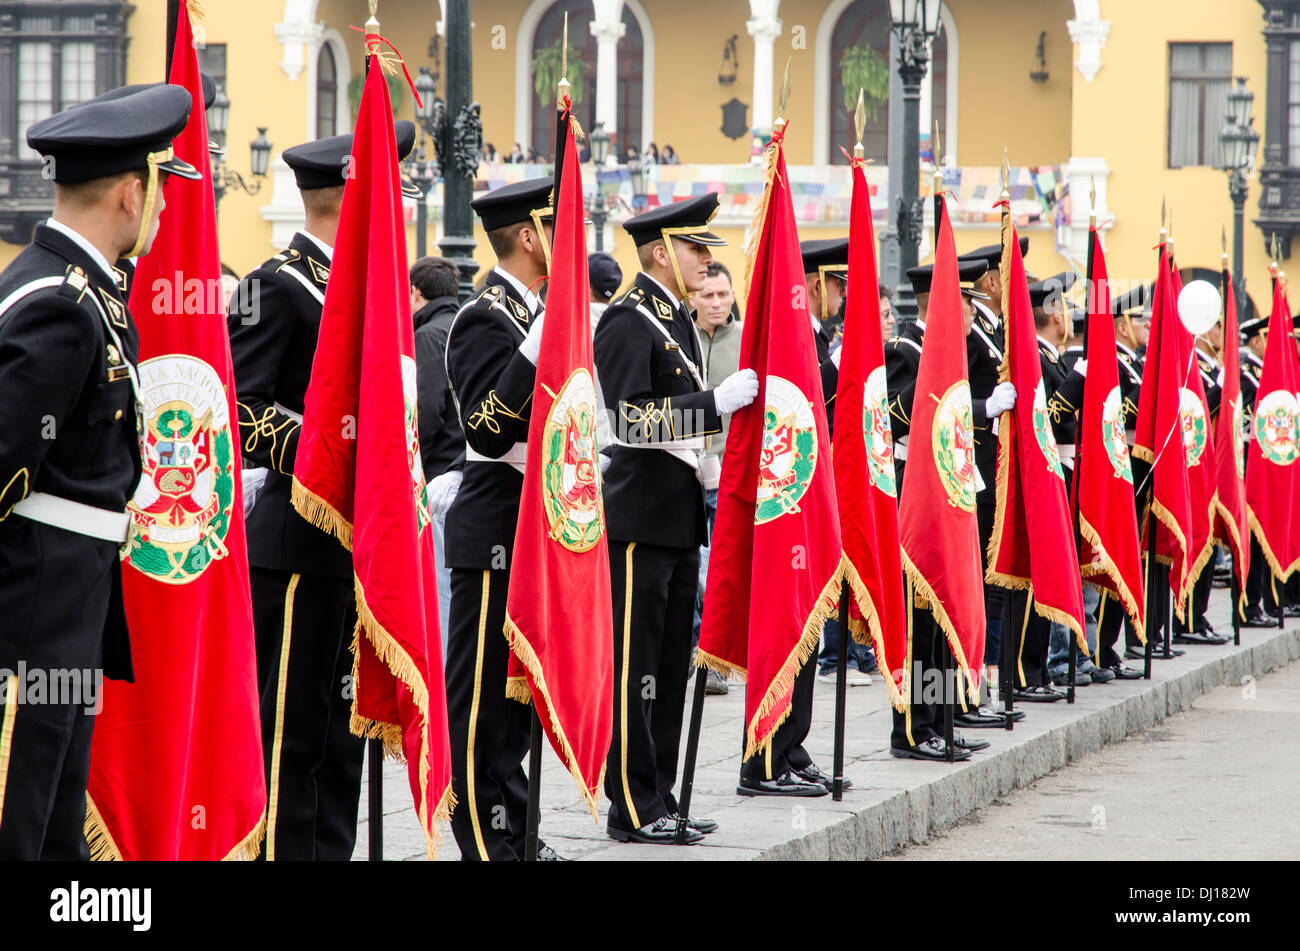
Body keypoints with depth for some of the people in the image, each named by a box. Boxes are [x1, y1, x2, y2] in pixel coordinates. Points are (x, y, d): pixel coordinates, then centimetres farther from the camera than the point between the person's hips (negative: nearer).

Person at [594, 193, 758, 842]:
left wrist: (702, 463, 16)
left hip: (679, 517, 10)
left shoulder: (677, 320, 17)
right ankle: (633, 808, -1)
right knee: (634, 664, -4)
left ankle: (659, 800, 18)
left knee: (670, 666, 12)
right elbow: (631, 421, -22)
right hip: (639, 519, -10)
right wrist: (718, 403, -24)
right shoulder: (629, 321, -12)